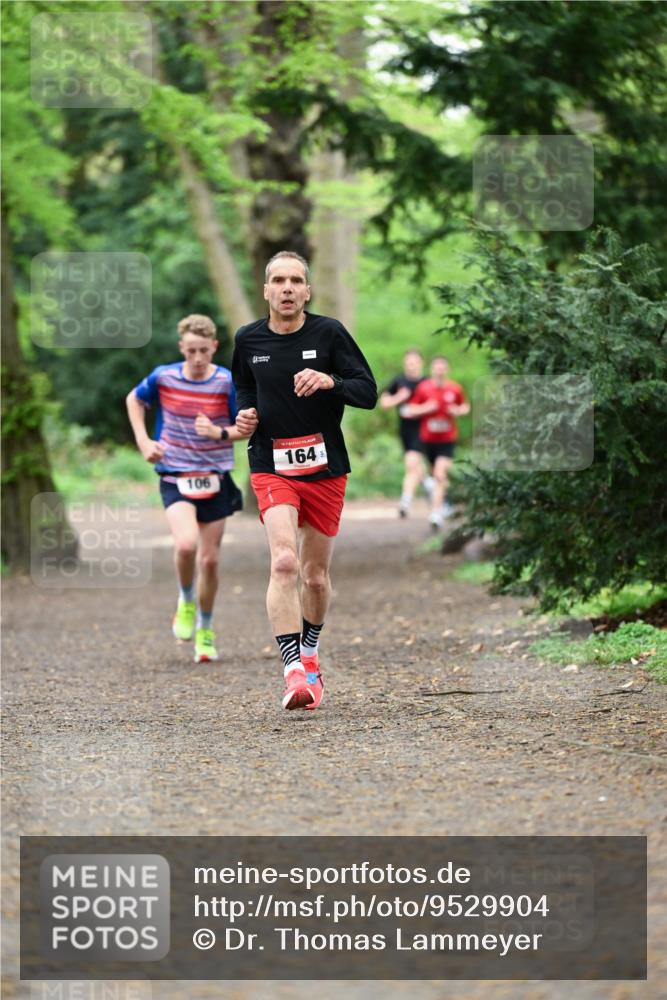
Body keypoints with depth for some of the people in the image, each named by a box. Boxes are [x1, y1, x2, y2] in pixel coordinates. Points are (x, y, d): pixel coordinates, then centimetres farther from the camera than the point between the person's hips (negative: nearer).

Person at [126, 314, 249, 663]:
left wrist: (220, 433, -21)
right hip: (175, 478, -1)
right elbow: (134, 400, 14)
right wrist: (143, 442, 3)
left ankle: (205, 631, 26)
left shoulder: (228, 382, -8)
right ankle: (186, 602, 3)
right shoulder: (163, 377, -6)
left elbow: (246, 428, 0)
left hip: (215, 478, 1)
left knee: (210, 559, 6)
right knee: (186, 544, -26)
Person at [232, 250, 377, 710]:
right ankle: (294, 670, -26)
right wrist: (245, 415, 2)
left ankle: (310, 654, 37)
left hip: (325, 469, 1)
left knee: (317, 574, 12)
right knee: (284, 561, -22)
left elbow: (369, 392, -6)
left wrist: (331, 382, -24)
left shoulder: (329, 332, -4)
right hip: (272, 468, -1)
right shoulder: (248, 340, 3)